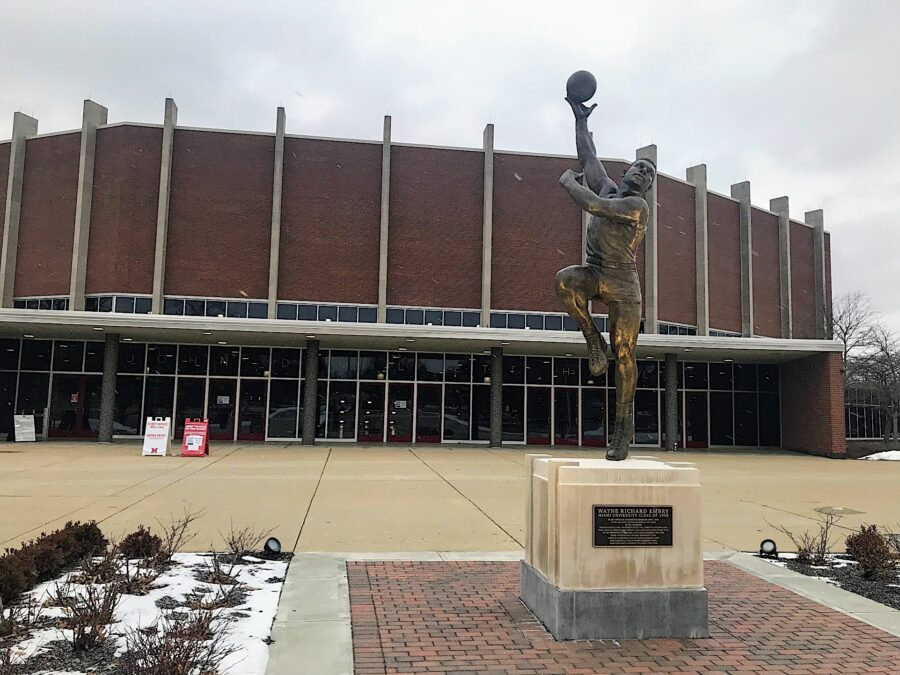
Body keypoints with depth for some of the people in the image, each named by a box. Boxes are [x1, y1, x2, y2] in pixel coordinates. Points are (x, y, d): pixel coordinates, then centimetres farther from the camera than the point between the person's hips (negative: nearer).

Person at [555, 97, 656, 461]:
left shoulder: (638, 205, -11)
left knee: (624, 354, -5)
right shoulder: (608, 187, 9)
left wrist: (568, 182, -6)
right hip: (594, 275, 5)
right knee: (564, 280, -31)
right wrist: (581, 119, 25)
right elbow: (587, 155, 20)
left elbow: (592, 205, -22)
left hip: (622, 285, -5)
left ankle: (624, 425, 4)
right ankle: (594, 341, -11)